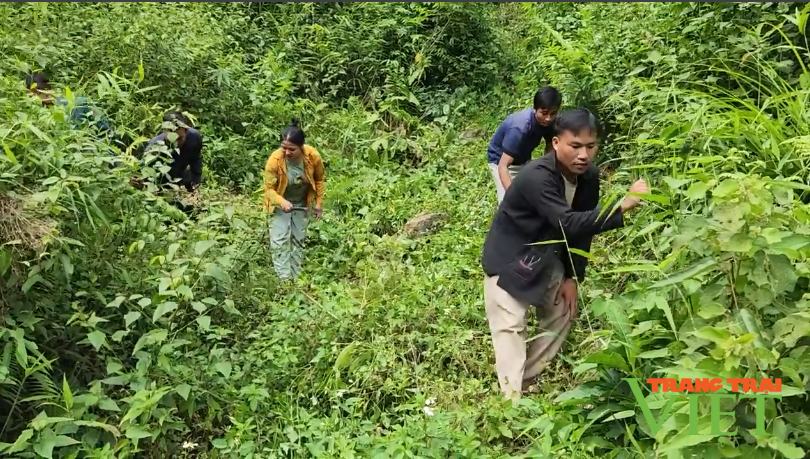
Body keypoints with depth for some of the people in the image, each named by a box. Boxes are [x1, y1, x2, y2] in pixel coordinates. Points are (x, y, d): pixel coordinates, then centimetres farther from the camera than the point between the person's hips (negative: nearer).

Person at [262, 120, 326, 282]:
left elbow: (320, 179, -5)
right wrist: (281, 201, -40)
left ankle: (296, 278, 27)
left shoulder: (313, 156, -25)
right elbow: (269, 188, -22)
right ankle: (284, 280, -2)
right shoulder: (274, 160, -31)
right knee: (280, 242, -8)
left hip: (301, 204, 3)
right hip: (280, 204, -2)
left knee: (298, 241, 13)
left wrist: (319, 203, -3)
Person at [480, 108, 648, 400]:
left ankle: (527, 380, 26)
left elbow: (583, 228, 0)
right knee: (511, 328, -10)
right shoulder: (536, 177, -34)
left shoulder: (589, 177, -9)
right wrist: (622, 207, -51)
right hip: (510, 260, -8)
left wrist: (573, 277, -3)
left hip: (546, 259, 8)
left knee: (562, 313, 13)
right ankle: (513, 399, -2)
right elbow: (568, 224, -44)